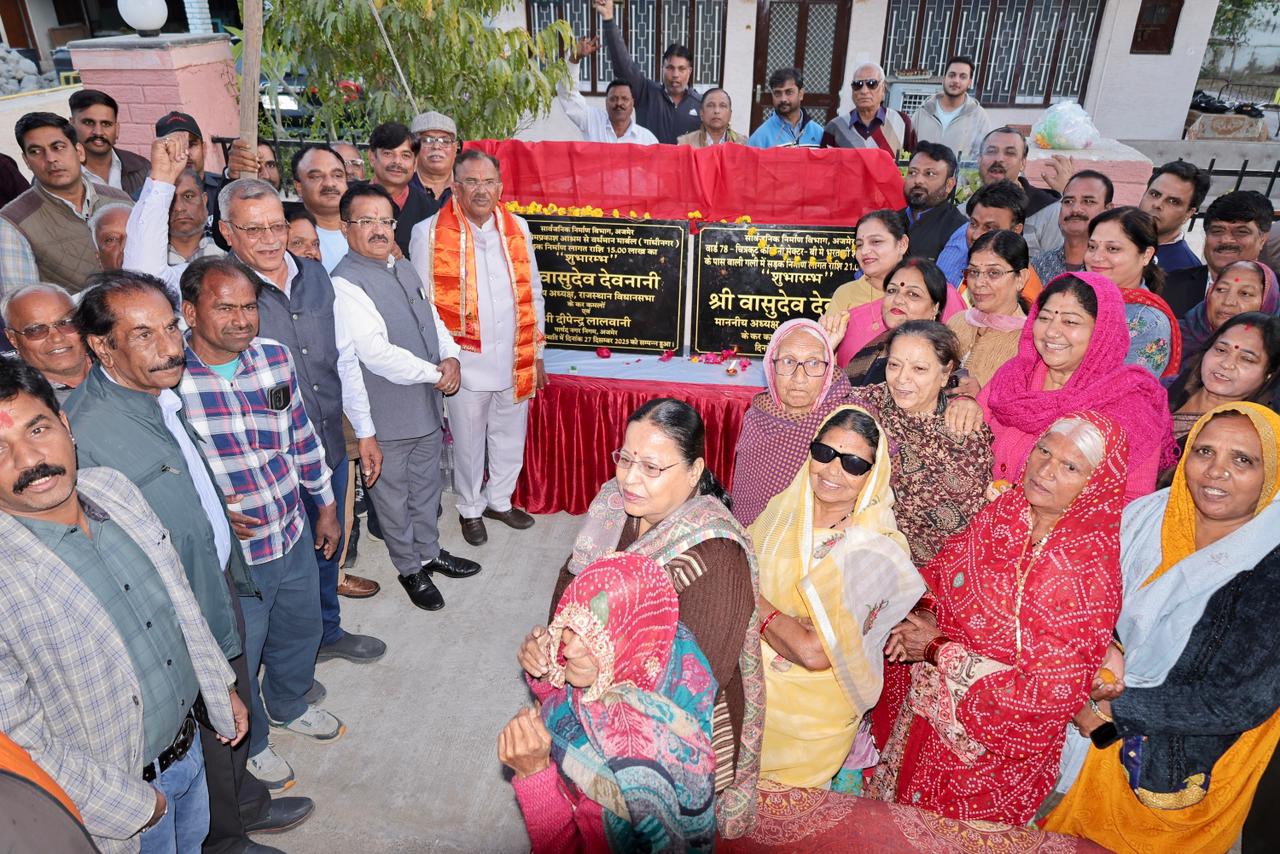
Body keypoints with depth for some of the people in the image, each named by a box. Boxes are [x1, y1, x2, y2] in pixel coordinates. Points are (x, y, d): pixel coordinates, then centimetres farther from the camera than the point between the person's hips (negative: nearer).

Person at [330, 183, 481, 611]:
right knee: (394, 495, 12)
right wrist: (435, 373, -19)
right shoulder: (345, 285, -20)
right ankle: (410, 568, 30)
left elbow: (433, 318, 16)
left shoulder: (405, 269, 8)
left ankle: (429, 551, 43)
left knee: (427, 485, 23)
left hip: (428, 403, 8)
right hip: (389, 414, -8)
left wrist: (451, 357, -5)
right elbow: (376, 353, -27)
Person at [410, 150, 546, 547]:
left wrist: (537, 353, 9)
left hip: (516, 360, 4)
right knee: (469, 443, 12)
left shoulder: (517, 228, 4)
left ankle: (499, 500, 39)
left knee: (511, 439, 17)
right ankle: (470, 509, 34)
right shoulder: (430, 233, -8)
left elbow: (533, 294, 9)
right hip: (466, 362, -3)